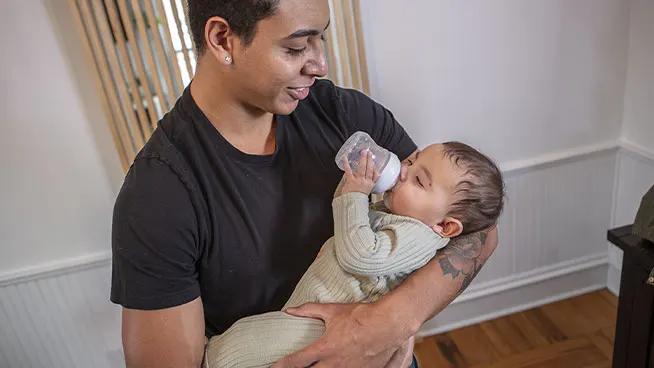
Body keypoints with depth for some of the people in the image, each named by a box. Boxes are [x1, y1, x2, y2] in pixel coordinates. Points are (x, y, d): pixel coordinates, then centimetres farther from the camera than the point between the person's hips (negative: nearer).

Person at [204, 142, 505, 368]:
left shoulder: (417, 236, -16)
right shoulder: (389, 211, 15)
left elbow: (359, 255, -29)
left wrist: (354, 195, -18)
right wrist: (351, 180, 9)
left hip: (323, 325, -11)